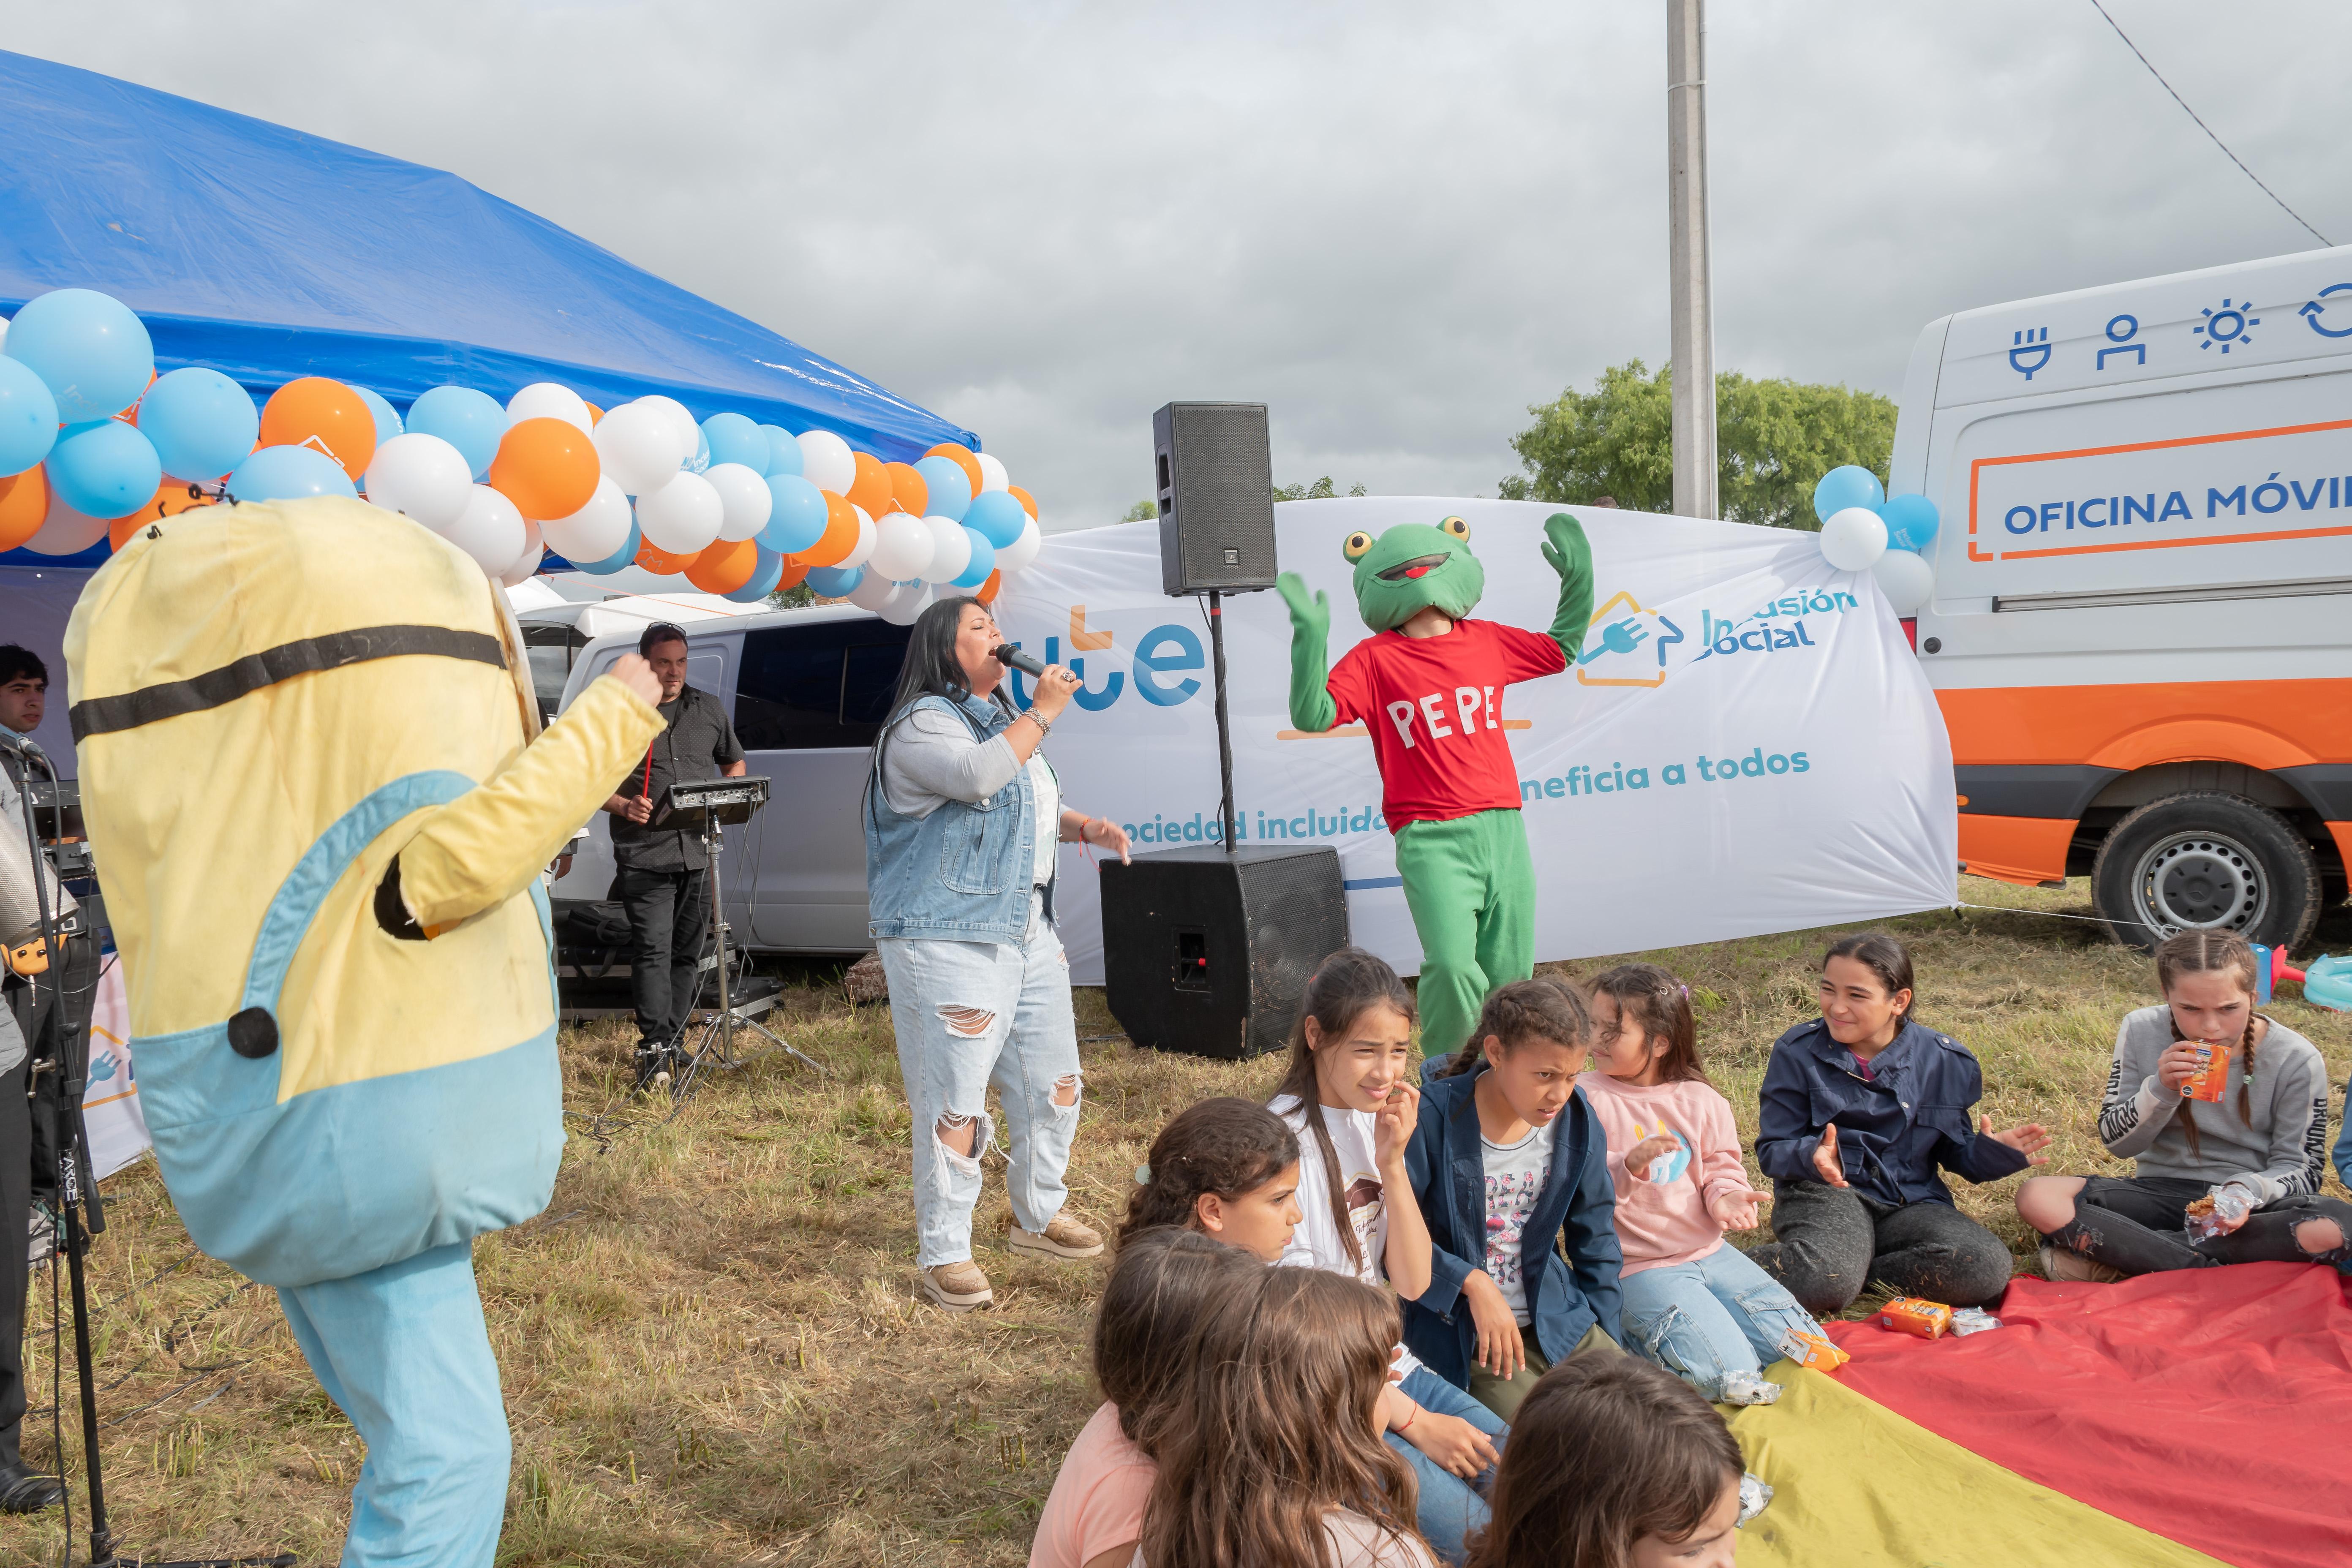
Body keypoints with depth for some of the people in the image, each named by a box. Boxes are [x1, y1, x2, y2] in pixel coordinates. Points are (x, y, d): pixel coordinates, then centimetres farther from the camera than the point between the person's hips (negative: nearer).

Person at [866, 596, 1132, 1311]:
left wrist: (1088, 826, 10)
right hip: (947, 941, -9)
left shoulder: (1006, 719, 20)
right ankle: (943, 1256, 5)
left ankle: (1039, 1217, 35)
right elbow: (977, 776, -29)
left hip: (1029, 932, 9)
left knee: (1054, 1083, 16)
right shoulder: (922, 724, -10)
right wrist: (1043, 713, -18)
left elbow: (1040, 807, 30)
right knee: (955, 1104, -8)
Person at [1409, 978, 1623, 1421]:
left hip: (1557, 1319, 5)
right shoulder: (1436, 1118, -17)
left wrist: (1603, 1339, 7)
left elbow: (1595, 1242, 11)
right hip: (1464, 1331, -5)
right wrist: (1472, 1282, -21)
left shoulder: (1576, 1122, 0)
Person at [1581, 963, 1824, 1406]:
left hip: (1708, 1252, 6)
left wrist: (1727, 1198, -16)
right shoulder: (1585, 1099, -8)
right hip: (1639, 1267, -6)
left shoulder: (1700, 1100, 3)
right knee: (1732, 1374, -22)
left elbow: (1722, 1169, 7)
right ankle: (1634, 1336, 2)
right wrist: (1628, 1167, -28)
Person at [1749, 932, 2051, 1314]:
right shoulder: (1798, 1053, -1)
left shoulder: (1944, 1060, 4)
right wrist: (1812, 1156, -25)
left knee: (1987, 1266, -27)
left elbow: (1954, 1149, 14)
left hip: (1910, 1204, 4)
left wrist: (1991, 1152, -9)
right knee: (1825, 1282, -37)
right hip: (1824, 1195, -4)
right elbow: (1773, 1149, -2)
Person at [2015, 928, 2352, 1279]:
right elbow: (2117, 1143, -2)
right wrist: (2160, 1090, -22)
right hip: (2160, 1193, 1)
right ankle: (2206, 1271, -24)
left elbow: (2300, 1168, -5)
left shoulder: (2296, 1061, -10)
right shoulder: (2142, 1033, -7)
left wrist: (2247, 1193, -28)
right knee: (2037, 1198, -25)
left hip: (2252, 1203, 0)